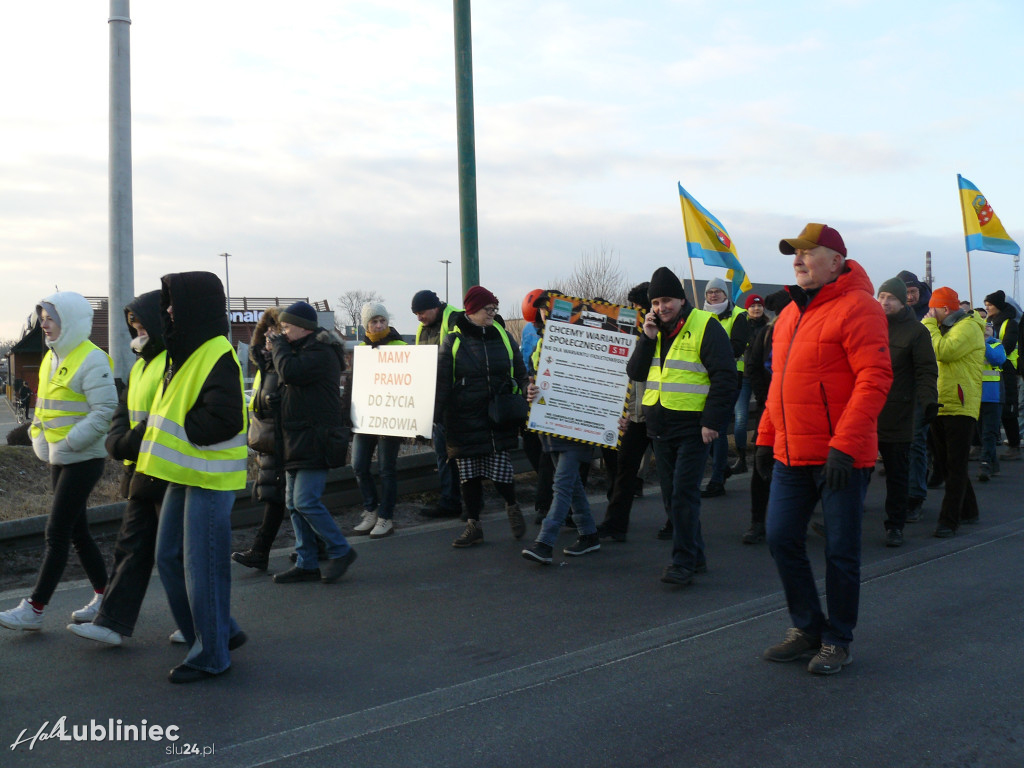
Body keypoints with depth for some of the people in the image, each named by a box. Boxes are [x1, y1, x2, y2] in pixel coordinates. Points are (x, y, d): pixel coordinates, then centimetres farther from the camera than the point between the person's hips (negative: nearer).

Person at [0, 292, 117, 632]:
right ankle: (104, 597, 24)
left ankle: (33, 609, 0)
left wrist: (69, 443, -21)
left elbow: (105, 412, -21)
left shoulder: (92, 360, -15)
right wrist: (40, 439, 7)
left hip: (83, 460, -9)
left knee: (57, 533, -6)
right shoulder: (52, 357, 12)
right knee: (76, 530, 13)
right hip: (59, 459, 9)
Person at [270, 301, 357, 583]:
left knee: (305, 501, -14)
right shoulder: (304, 350, 20)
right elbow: (289, 380, 22)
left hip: (316, 441, -11)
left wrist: (279, 347, -10)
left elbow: (290, 372, -24)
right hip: (298, 441, 11)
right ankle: (306, 564, 15)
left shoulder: (321, 352, -13)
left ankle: (340, 551, 1)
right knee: (294, 503, 9)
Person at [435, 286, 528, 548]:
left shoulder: (503, 337, 7)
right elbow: (441, 382, 0)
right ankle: (473, 526, 19)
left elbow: (521, 374, 14)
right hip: (465, 420, 0)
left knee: (500, 469, -5)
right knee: (469, 474, 5)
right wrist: (435, 416, -5)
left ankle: (511, 505, 26)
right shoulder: (453, 341, 1)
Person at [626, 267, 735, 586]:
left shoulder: (705, 326, -9)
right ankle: (695, 556, 23)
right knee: (671, 496, 11)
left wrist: (712, 421, -17)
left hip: (692, 427, -7)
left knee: (683, 494, -9)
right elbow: (635, 373, 6)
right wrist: (648, 338, -7)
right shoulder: (655, 330, 12)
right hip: (659, 427, 7)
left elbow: (724, 377, -12)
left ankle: (684, 562, -3)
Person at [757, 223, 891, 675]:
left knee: (840, 551, 3)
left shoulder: (856, 307, -11)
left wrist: (844, 445, -23)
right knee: (782, 539, 9)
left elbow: (874, 380, -18)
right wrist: (766, 437, 16)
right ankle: (806, 628, 26)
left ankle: (838, 641, 20)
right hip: (792, 455, 8)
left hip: (841, 456, -8)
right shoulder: (789, 315, 15)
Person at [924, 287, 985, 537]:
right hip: (939, 407, 9)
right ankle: (968, 511, 28)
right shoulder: (945, 329, 20)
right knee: (946, 464, 14)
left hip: (960, 408, -9)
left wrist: (930, 325, -15)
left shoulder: (968, 327, -10)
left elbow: (943, 351, -25)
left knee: (955, 467, -8)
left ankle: (949, 521, -9)